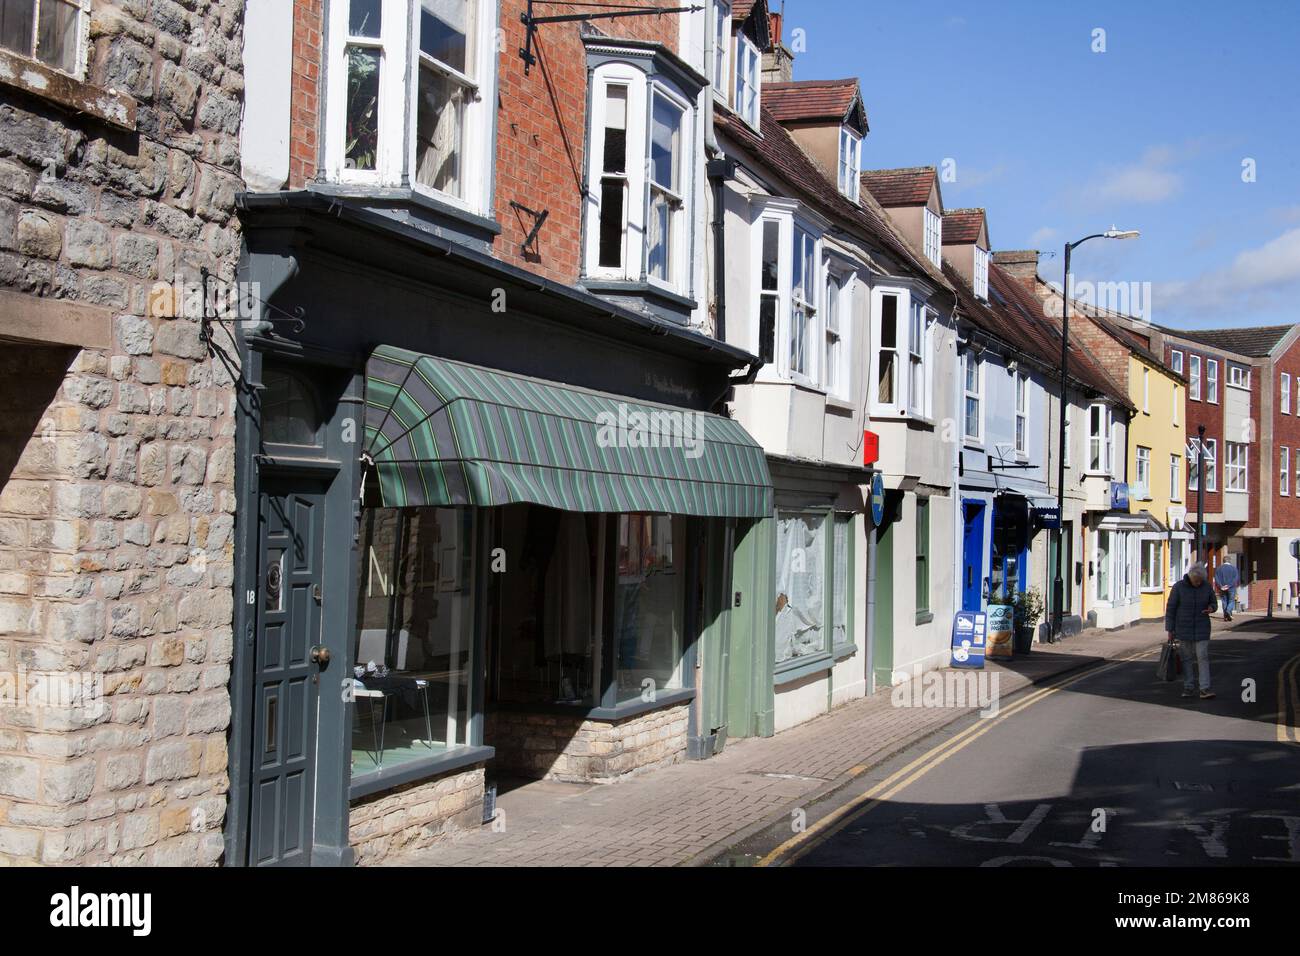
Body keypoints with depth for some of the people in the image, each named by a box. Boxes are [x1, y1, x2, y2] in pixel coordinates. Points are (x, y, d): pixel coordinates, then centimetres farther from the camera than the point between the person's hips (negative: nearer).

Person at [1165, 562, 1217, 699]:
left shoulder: (1207, 586, -6)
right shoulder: (1179, 587, -12)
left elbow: (1212, 603, 8)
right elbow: (1170, 609, -7)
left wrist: (1211, 608, -17)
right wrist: (1170, 630, -7)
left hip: (1201, 628, 1)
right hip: (1183, 628, -1)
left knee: (1203, 656, -8)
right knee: (1186, 658, 6)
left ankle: (1205, 689, -11)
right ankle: (1189, 688, 14)